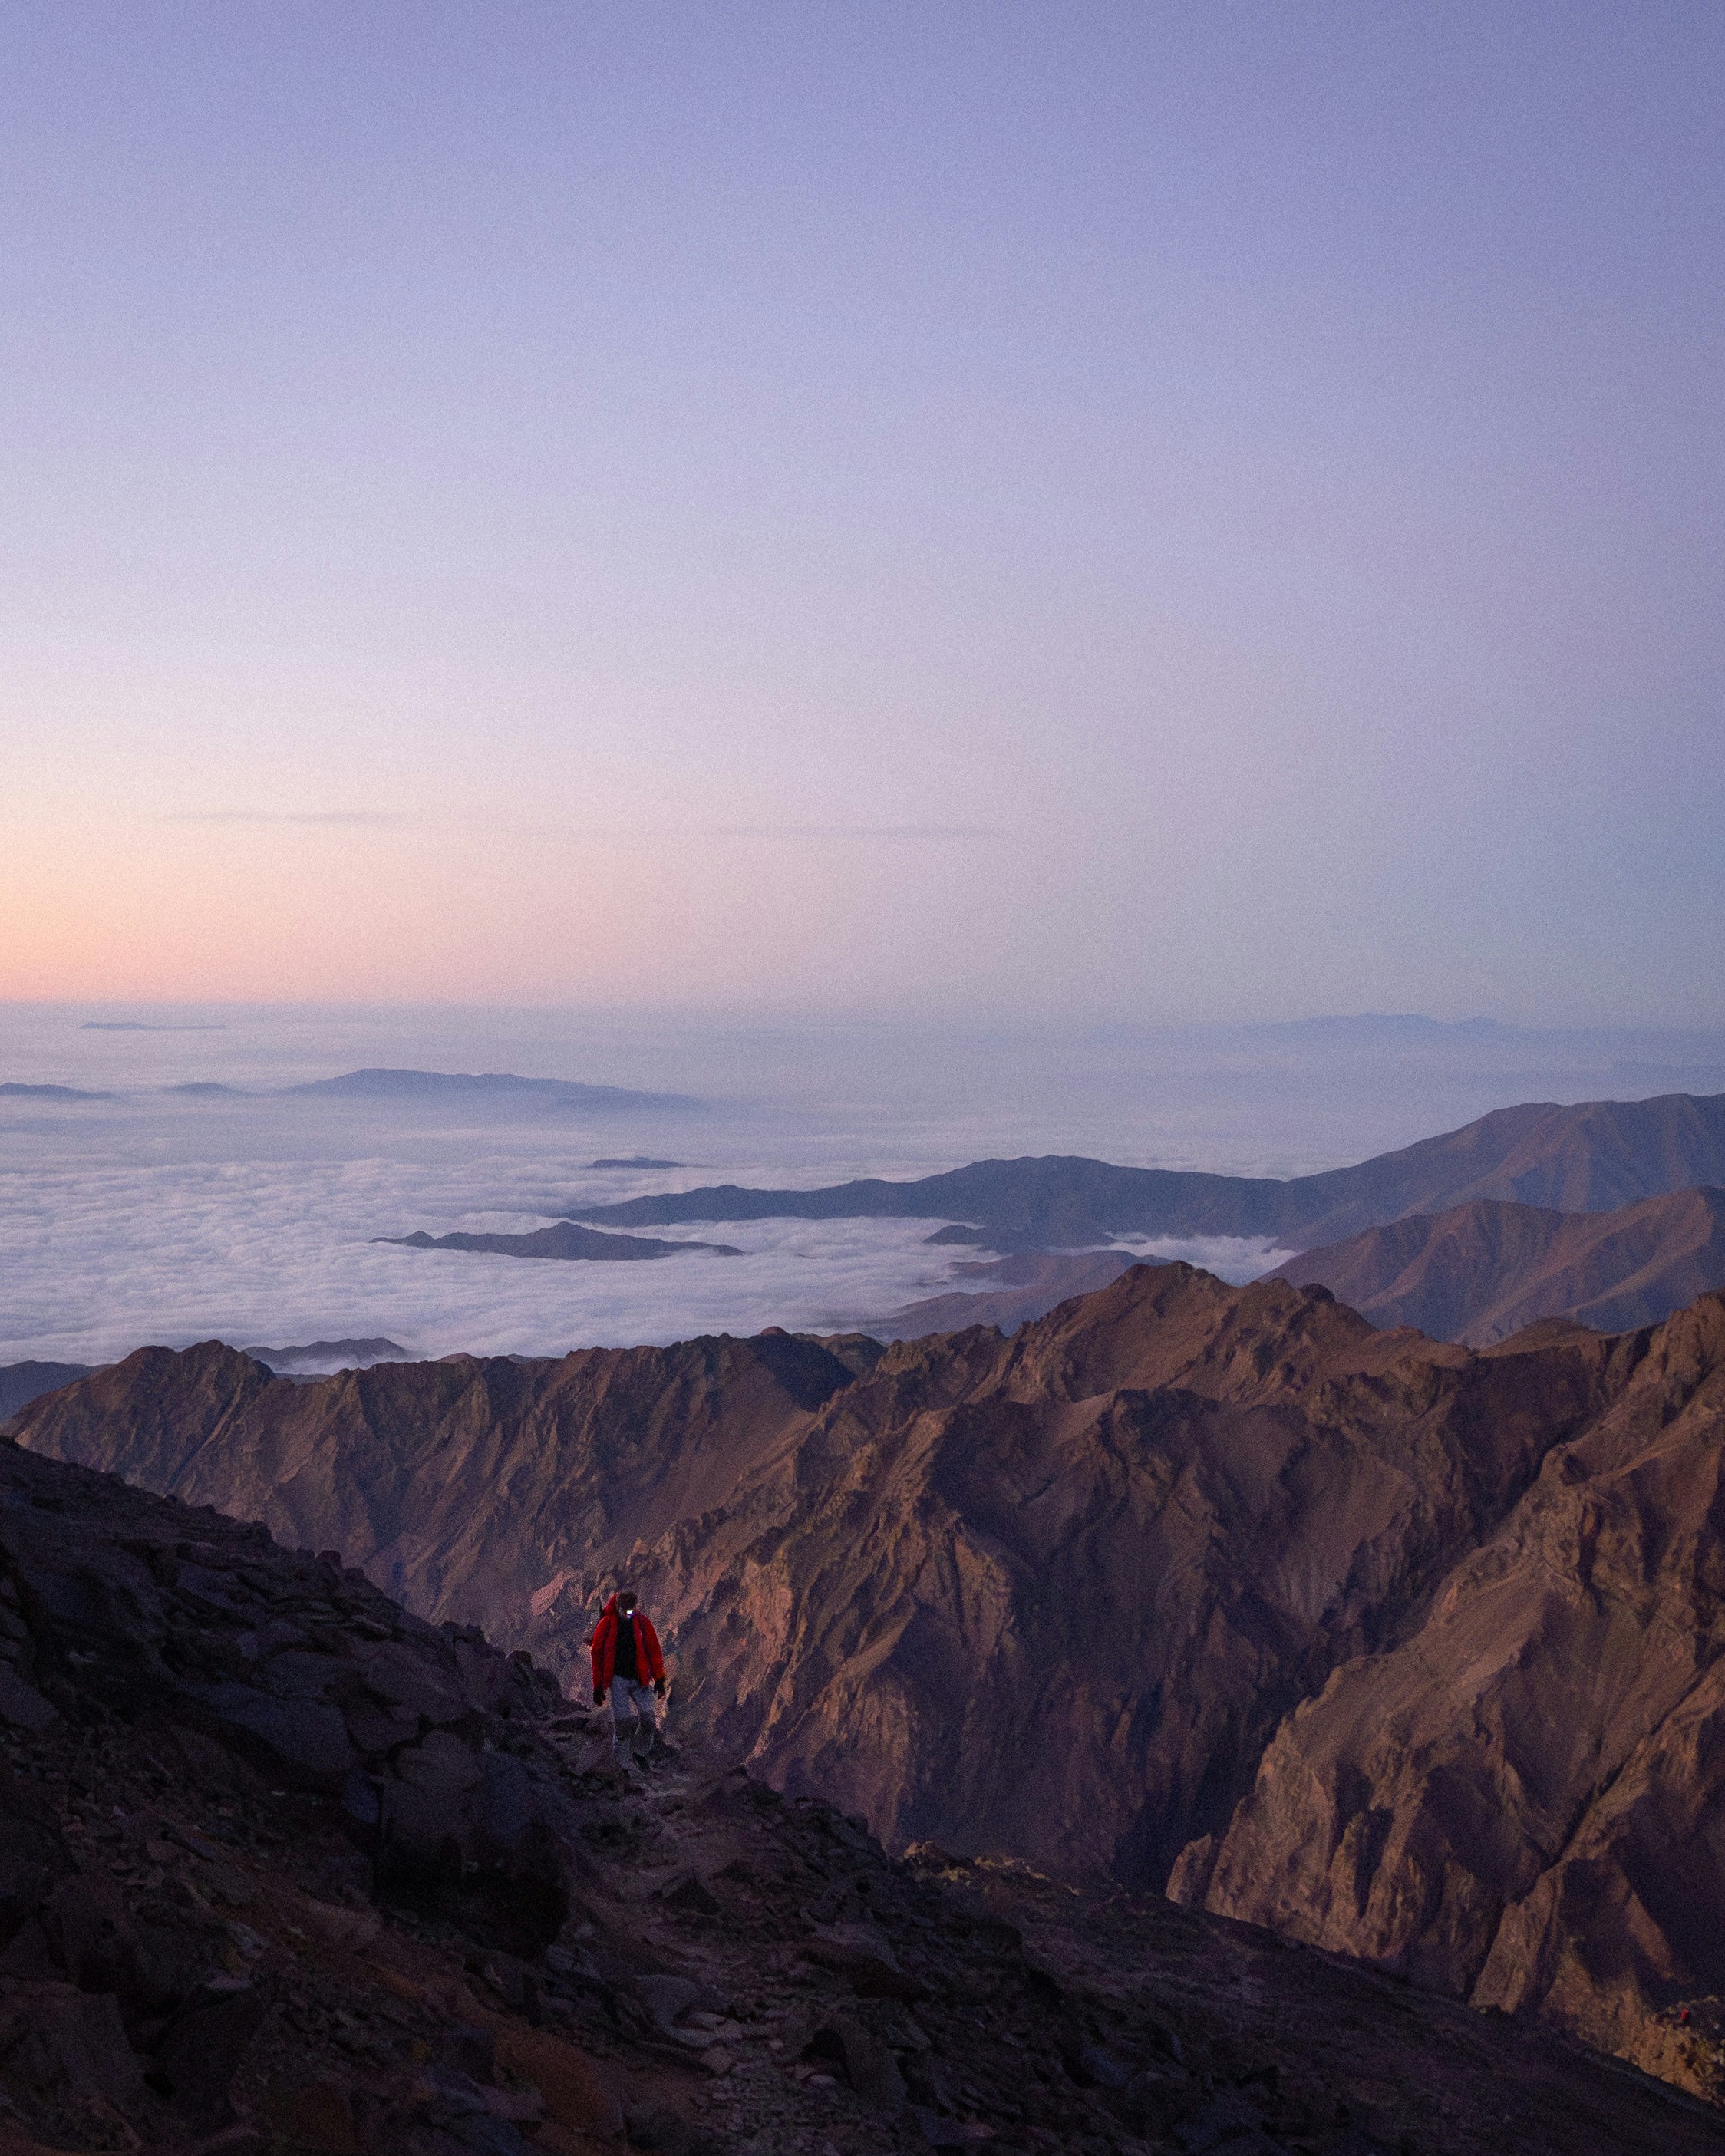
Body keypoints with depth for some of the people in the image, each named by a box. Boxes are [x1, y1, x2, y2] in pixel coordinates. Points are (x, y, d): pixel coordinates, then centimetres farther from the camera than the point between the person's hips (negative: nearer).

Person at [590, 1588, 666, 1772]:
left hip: (639, 1680, 2)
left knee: (648, 1718, -8)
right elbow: (597, 1656, 3)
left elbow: (654, 1651, 4)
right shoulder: (606, 1625, -3)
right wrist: (598, 1688, 4)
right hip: (618, 1679, -2)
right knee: (624, 1722, -9)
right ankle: (622, 1762, 7)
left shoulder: (643, 1623, 1)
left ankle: (640, 1752, 18)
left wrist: (659, 1680, -2)